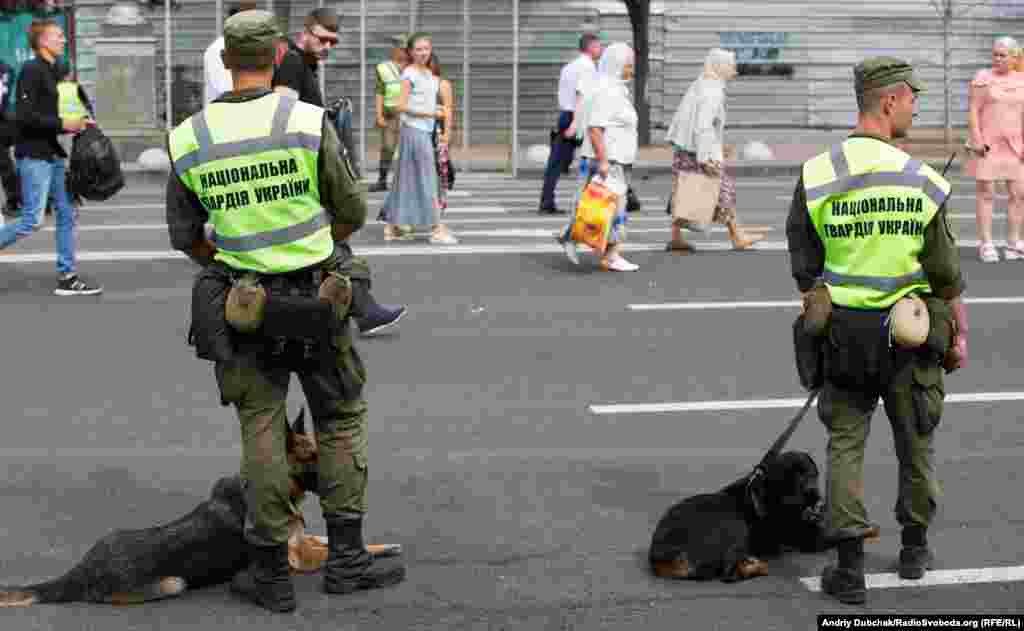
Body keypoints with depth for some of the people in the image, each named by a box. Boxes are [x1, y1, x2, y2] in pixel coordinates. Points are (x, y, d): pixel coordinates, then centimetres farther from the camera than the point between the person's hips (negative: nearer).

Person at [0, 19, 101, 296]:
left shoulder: (51, 71, 15)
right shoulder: (31, 70, -13)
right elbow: (24, 115, -20)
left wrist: (75, 123, 6)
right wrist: (62, 124, -17)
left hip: (52, 154, 9)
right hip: (34, 155, -9)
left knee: (67, 214, 8)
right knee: (31, 220, -10)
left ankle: (68, 277, 13)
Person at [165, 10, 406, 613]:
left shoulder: (189, 139, -5)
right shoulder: (310, 122, -13)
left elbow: (185, 236, 6)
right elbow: (352, 212, -3)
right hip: (316, 300, -2)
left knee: (261, 432, 9)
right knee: (342, 422, 13)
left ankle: (272, 573, 12)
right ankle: (347, 557, 15)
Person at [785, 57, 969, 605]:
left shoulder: (815, 177, -8)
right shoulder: (919, 180, -13)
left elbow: (805, 266, 1)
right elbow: (946, 273, -6)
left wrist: (814, 314, 16)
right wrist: (959, 334, 7)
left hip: (843, 332, 1)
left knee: (845, 445, 9)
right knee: (915, 442, 18)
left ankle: (850, 568, 4)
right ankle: (914, 548, 33)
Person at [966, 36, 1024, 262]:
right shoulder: (982, 78, -2)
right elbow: (973, 111, -5)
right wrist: (976, 139, -14)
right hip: (987, 144, -4)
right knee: (986, 193, -1)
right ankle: (985, 244, 3)